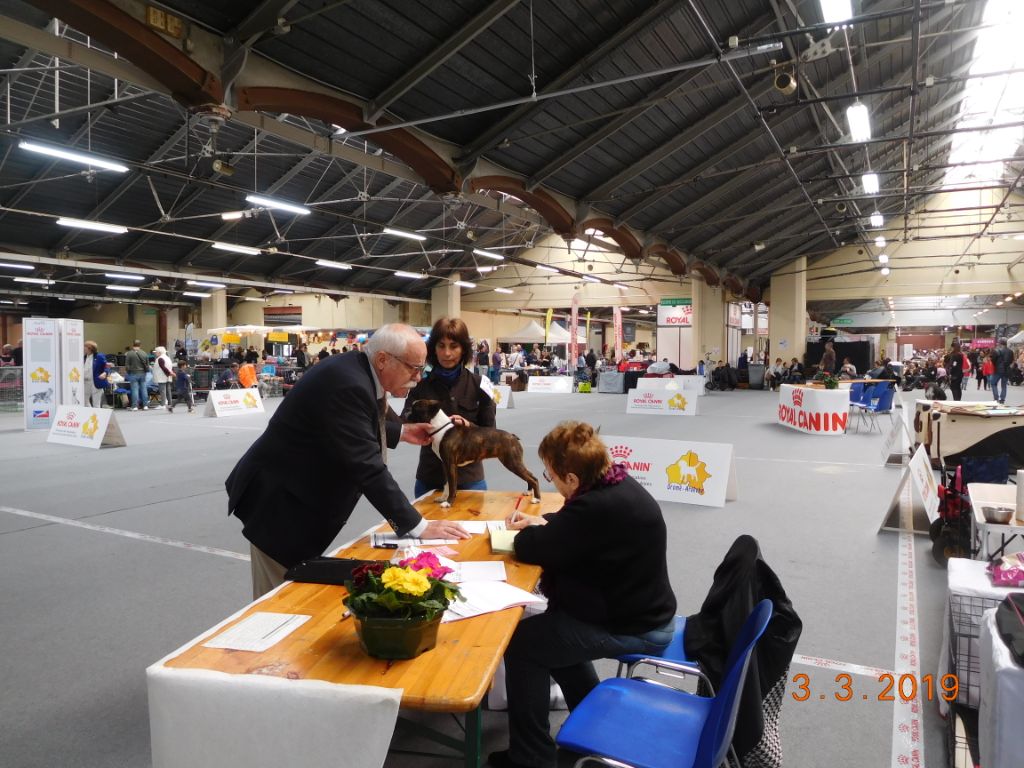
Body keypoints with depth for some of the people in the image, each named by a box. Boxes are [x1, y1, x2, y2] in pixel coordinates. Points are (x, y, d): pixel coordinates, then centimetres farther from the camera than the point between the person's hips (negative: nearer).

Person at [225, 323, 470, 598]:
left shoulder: (356, 371, 1)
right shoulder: (346, 384, -28)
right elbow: (367, 467, -31)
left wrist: (401, 432, 12)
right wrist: (418, 526, -27)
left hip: (296, 492, 9)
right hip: (278, 500, -9)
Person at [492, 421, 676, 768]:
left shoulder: (599, 507, -33)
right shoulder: (616, 484, -2)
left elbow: (533, 550, -25)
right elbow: (574, 522, 18)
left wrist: (529, 531, -3)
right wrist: (542, 522, 3)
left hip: (632, 629, -10)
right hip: (644, 610, 10)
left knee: (520, 642, -3)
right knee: (550, 625, 26)